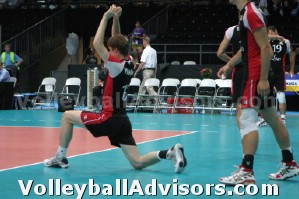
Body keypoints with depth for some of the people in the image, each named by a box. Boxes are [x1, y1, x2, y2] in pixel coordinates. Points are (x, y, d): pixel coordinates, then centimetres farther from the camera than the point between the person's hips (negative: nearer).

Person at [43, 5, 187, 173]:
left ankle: (60, 157, 11)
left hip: (110, 118, -8)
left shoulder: (118, 65, -16)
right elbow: (118, 41, 20)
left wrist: (106, 17, -12)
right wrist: (116, 19, 9)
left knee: (67, 116, 9)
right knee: (138, 163, 6)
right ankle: (171, 152, -14)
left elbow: (97, 44, -18)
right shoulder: (129, 63, 6)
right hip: (122, 120, 8)